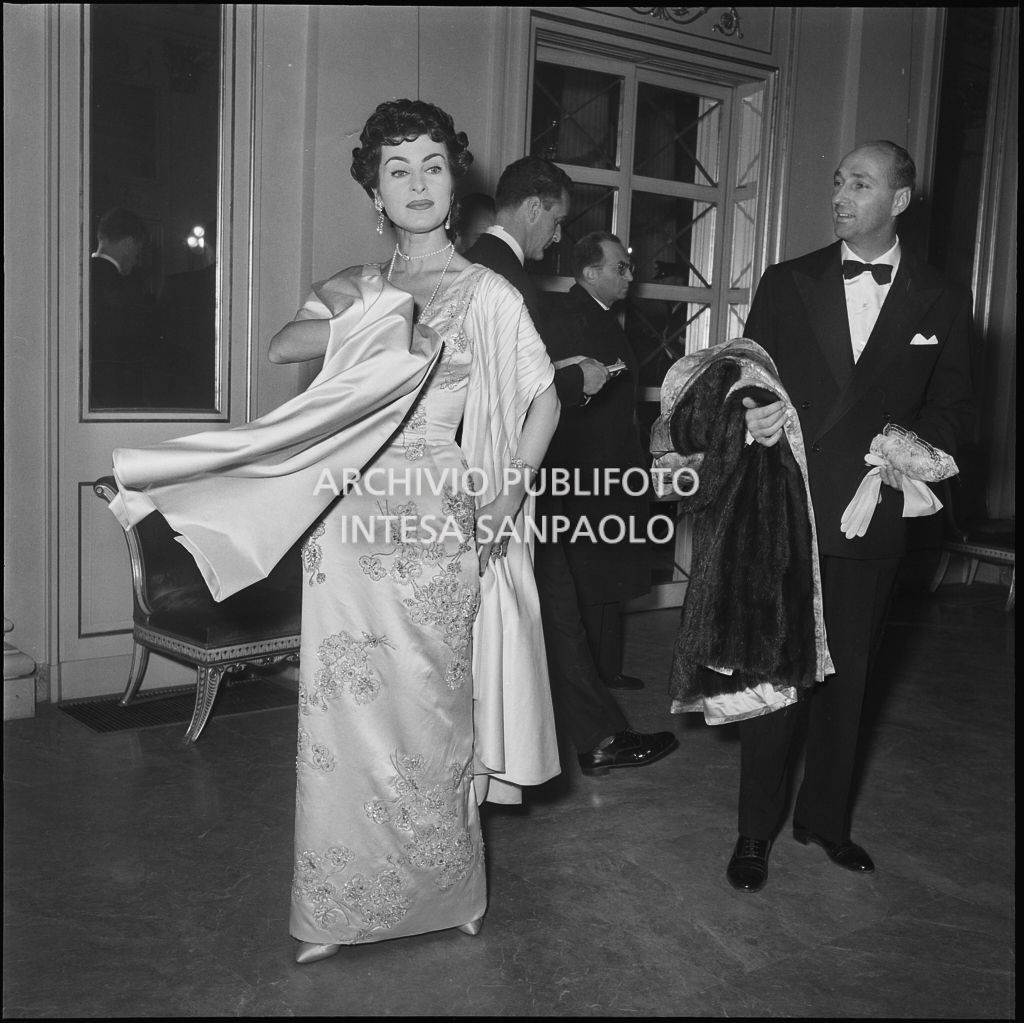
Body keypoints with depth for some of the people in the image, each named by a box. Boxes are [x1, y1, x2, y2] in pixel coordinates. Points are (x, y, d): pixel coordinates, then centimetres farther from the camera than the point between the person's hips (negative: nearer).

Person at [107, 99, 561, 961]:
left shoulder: (488, 295, 2)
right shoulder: (358, 287, 12)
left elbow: (544, 399, 2)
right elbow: (285, 346, -5)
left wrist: (509, 494, -8)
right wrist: (366, 320, -17)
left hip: (436, 530, -3)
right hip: (351, 525, 3)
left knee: (425, 710, 4)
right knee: (345, 712, 5)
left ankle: (442, 893, 24)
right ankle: (341, 907, 20)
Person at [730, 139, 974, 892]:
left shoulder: (941, 300, 4)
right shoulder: (786, 283, 4)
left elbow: (953, 403, 7)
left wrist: (917, 446, -12)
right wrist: (754, 412, -16)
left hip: (873, 516, 1)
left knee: (849, 673, 13)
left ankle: (825, 816, 31)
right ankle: (757, 828, 19)